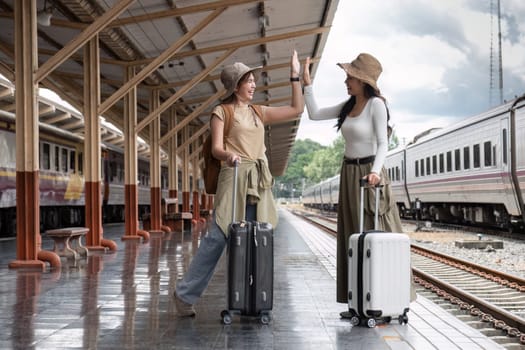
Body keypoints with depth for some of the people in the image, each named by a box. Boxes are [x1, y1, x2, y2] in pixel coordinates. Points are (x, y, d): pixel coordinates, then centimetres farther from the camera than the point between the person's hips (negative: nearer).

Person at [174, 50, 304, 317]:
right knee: (217, 237, -9)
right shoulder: (221, 112, 4)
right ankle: (185, 294, 1)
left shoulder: (259, 112, 19)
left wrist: (295, 76, 14)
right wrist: (228, 155, -29)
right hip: (233, 177, -5)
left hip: (259, 182, 6)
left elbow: (296, 109, 17)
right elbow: (216, 148, -7)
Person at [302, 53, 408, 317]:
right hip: (348, 174, 8)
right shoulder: (348, 106, 12)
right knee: (353, 238, 7)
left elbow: (382, 144, -14)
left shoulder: (376, 104, -9)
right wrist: (307, 83, 10)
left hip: (368, 172, -8)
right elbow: (314, 114, 15)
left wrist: (375, 171, -29)